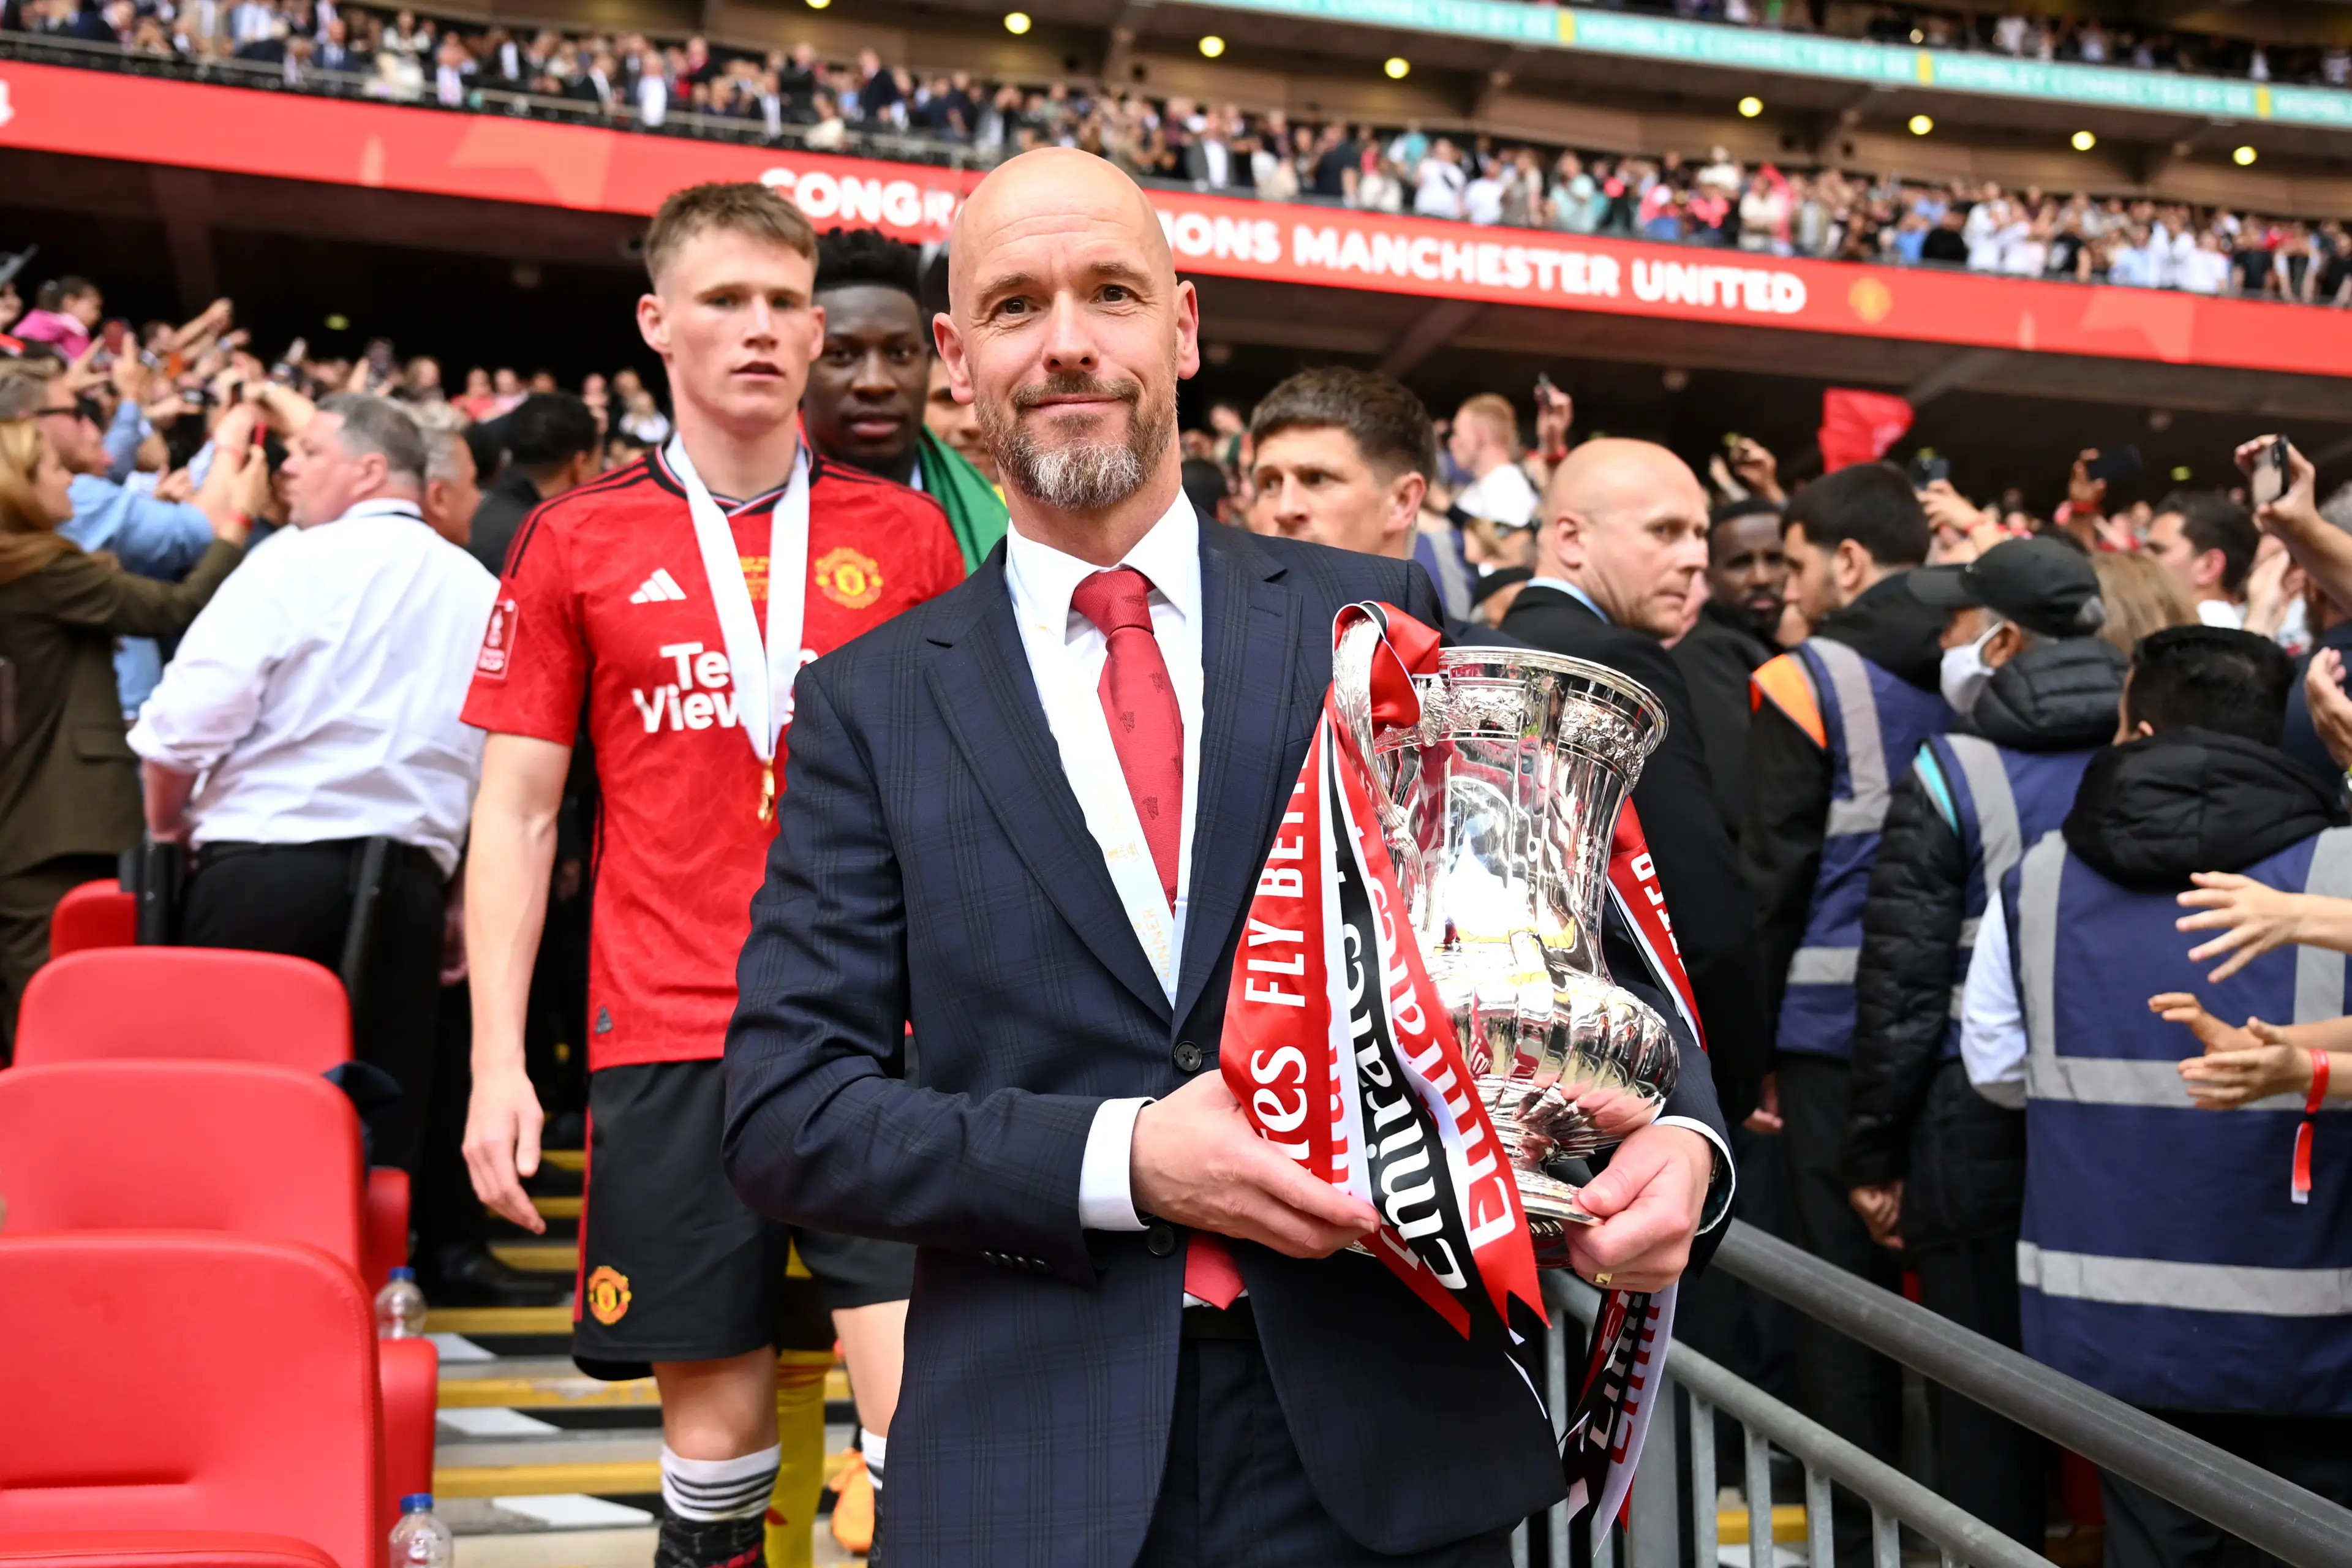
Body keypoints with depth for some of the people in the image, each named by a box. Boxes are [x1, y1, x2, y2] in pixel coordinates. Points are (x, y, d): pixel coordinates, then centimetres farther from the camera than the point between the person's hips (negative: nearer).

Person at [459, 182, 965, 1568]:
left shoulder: (908, 535, 6)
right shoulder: (575, 543, 6)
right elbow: (518, 813, 6)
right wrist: (499, 1064, 0)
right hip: (669, 1039, 0)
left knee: (927, 1403, -8)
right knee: (718, 1420, 7)